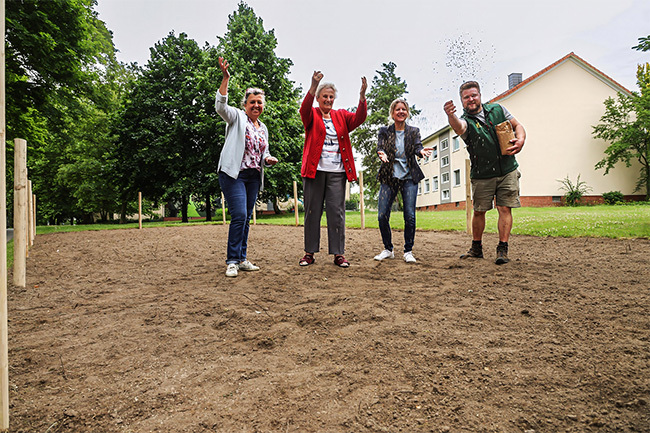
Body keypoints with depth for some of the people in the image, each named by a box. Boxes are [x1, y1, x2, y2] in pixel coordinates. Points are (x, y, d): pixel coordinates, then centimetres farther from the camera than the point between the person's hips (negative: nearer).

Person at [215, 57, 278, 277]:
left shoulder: (263, 128, 20)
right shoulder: (237, 117, 3)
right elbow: (221, 106, -16)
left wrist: (269, 159, 2)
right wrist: (225, 78, -23)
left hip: (254, 177, 7)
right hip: (234, 174, -6)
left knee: (246, 218, 8)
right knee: (239, 215, -15)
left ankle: (242, 259, 16)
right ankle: (232, 261, -6)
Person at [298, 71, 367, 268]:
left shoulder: (341, 116, 16)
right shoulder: (312, 115, 9)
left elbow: (359, 118, 0)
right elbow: (304, 109, -14)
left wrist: (362, 95, -16)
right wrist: (313, 87, -30)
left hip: (337, 172, 2)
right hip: (314, 170, -2)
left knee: (337, 212, 0)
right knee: (312, 211, 3)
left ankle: (338, 253, 5)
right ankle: (310, 252, 12)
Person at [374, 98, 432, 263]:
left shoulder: (413, 131, 9)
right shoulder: (385, 131, 8)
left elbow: (417, 147, -5)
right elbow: (380, 147, -6)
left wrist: (421, 151, -29)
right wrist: (381, 154, -30)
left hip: (409, 178, 0)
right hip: (389, 177, 0)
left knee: (410, 216, -8)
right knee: (382, 216, -6)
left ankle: (408, 251, 7)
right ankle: (388, 249, 12)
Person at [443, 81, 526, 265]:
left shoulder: (497, 109, 8)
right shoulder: (465, 120, -3)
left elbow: (517, 125, 15)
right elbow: (459, 127, -29)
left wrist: (520, 140, -8)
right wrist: (450, 115, -52)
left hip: (507, 170, 1)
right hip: (482, 175, -1)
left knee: (505, 208, -3)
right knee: (479, 211, 4)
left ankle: (502, 249, 2)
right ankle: (476, 248, 19)